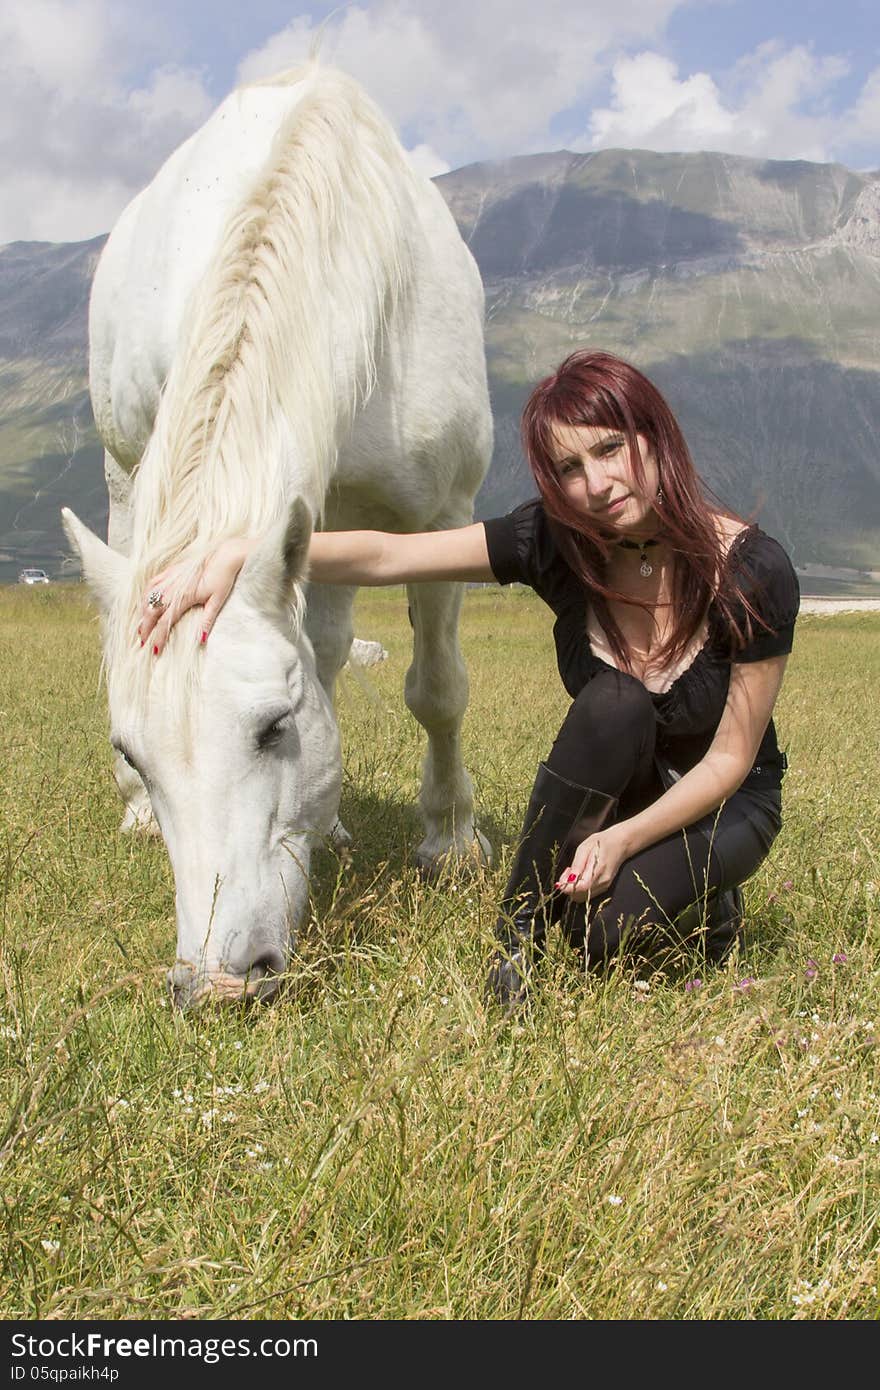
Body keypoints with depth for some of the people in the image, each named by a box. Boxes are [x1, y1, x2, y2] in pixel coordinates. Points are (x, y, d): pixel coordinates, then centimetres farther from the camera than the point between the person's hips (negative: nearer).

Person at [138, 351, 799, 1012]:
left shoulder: (754, 571, -25)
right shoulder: (557, 540, -18)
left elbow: (731, 758, -19)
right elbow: (383, 554, -26)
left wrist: (626, 838, -33)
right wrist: (239, 554, -41)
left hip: (722, 803, -3)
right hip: (614, 790, 3)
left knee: (606, 929, -33)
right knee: (613, 701, -34)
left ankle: (701, 896, 3)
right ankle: (517, 932, -17)